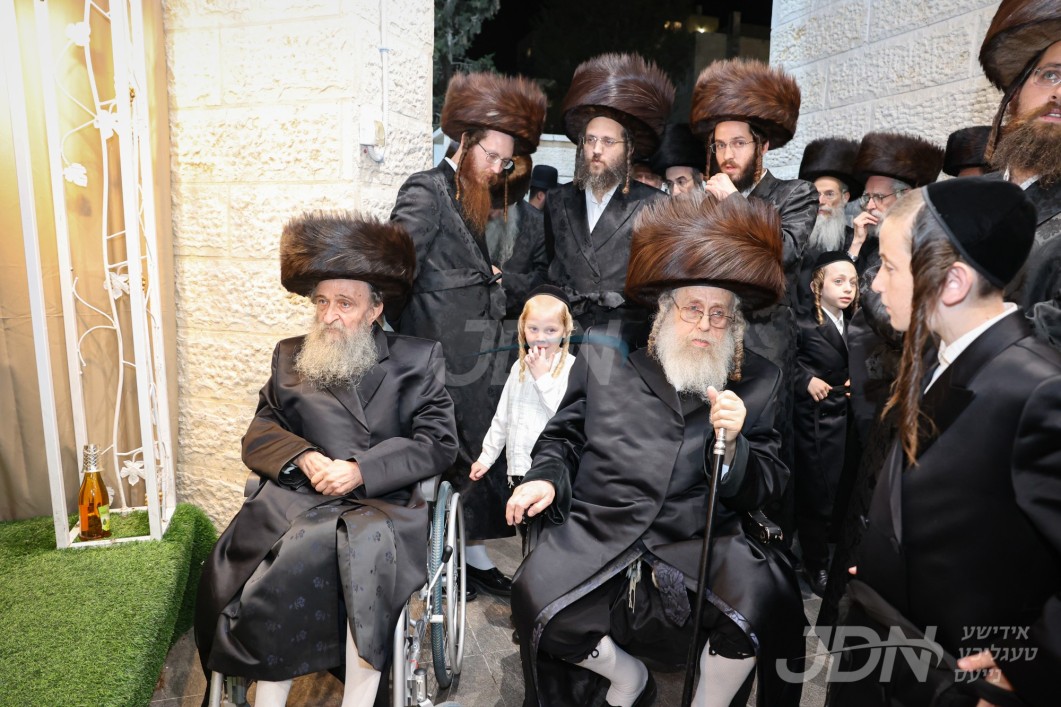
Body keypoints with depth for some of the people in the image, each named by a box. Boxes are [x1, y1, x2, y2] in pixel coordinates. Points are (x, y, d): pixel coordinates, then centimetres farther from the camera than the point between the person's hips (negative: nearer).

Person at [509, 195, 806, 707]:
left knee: (766, 601, -26)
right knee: (537, 601, -23)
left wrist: (732, 444, -14)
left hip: (699, 542, 0)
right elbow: (563, 438, 16)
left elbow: (765, 489, 6)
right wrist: (547, 477, -4)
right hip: (598, 531, 1)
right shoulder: (605, 358, 8)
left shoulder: (758, 383, 9)